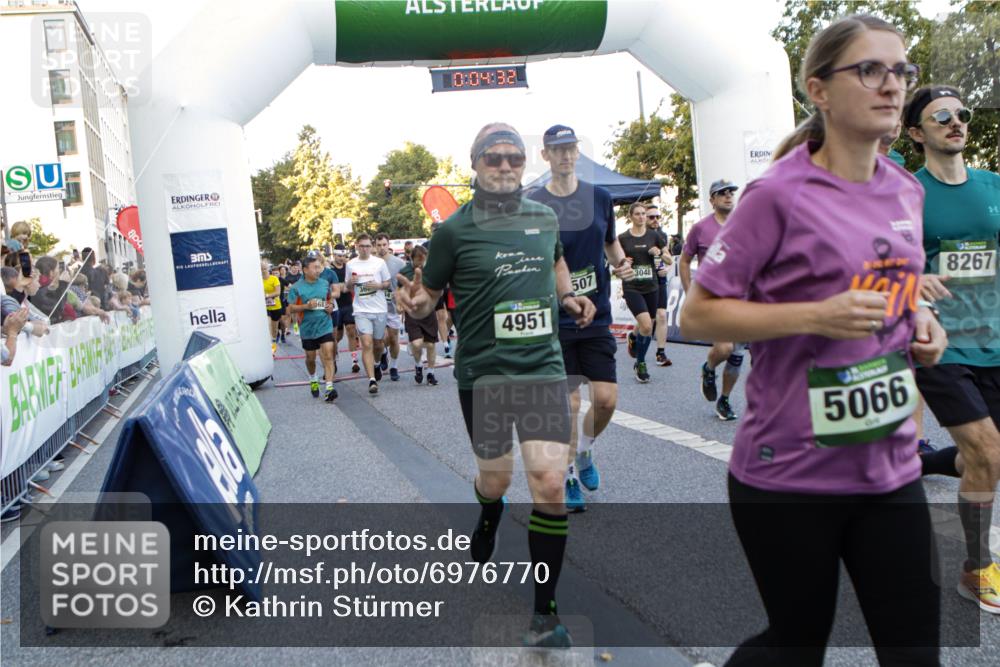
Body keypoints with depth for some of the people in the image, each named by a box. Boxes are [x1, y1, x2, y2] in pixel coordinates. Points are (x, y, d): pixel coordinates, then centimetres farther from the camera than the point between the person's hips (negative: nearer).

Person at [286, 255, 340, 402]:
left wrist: (330, 306, -2)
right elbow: (291, 308, -5)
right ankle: (313, 380, 43)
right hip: (307, 328, -1)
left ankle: (329, 387, -16)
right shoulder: (296, 288, -7)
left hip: (325, 326, 1)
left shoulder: (325, 284, 3)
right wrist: (306, 306, -20)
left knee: (328, 355, -13)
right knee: (310, 358, 15)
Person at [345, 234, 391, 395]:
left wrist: (378, 285, -14)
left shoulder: (379, 263, 1)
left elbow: (388, 283, 7)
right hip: (361, 311, 0)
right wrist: (350, 282, -8)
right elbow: (348, 288, 15)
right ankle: (372, 380, -13)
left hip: (380, 309, 0)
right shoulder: (350, 265, 5)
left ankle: (376, 364, 45)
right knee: (367, 344, -11)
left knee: (378, 343, 13)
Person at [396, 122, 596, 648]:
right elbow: (430, 294, 2)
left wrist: (569, 297, 11)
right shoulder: (454, 230, -5)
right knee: (495, 478, 12)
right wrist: (416, 304, -21)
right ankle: (486, 526, 52)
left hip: (543, 366, 2)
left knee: (549, 481, -8)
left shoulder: (545, 218, 7)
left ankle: (546, 609, 6)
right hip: (483, 372, -2)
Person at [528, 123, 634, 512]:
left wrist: (621, 264, -1)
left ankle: (584, 450, 28)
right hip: (555, 318, -2)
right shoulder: (533, 205, -3)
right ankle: (570, 476, 20)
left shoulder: (600, 197, 5)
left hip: (597, 316, 2)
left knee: (606, 399, -2)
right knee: (566, 402, 2)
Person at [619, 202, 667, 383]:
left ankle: (633, 337, 45)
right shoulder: (622, 238, -1)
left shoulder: (654, 236, 5)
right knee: (646, 326, -18)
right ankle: (640, 364, 1)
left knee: (647, 326, 9)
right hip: (631, 288, -3)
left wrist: (659, 253, -7)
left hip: (651, 287, 4)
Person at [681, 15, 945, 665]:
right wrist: (817, 317, -23)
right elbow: (697, 316, -13)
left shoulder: (906, 191, 7)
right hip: (789, 473, -6)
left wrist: (919, 320, 1)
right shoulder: (780, 196, -13)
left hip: (891, 467, 6)